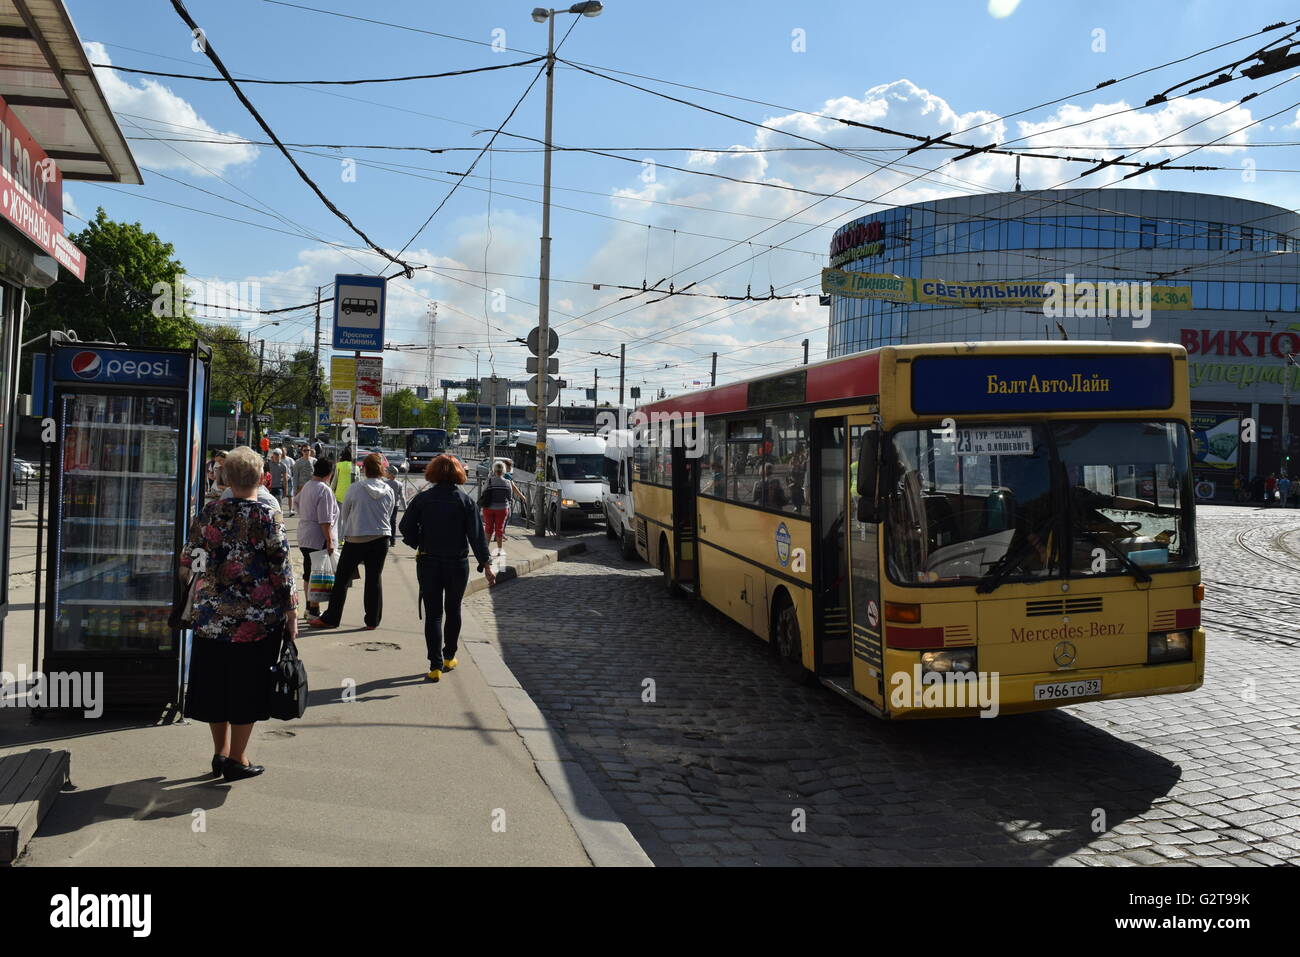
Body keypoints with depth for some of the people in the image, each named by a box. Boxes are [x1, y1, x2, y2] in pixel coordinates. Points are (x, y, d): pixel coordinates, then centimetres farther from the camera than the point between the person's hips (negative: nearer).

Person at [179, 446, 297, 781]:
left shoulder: (209, 512, -1)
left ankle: (220, 751, 28)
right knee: (247, 685, 7)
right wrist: (291, 612, -5)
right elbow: (282, 568, -12)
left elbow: (188, 559, 7)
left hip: (212, 615, 4)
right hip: (257, 616, -4)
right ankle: (236, 759, 15)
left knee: (215, 681, 16)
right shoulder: (268, 516, -12)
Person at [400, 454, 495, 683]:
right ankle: (449, 657, 29)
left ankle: (435, 666, -3)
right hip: (457, 563, 0)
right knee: (453, 610, 18)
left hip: (428, 563, 0)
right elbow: (477, 535, -10)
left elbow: (406, 527, -4)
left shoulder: (422, 498, -4)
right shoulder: (465, 501, -5)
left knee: (433, 613, 3)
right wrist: (486, 565, -10)